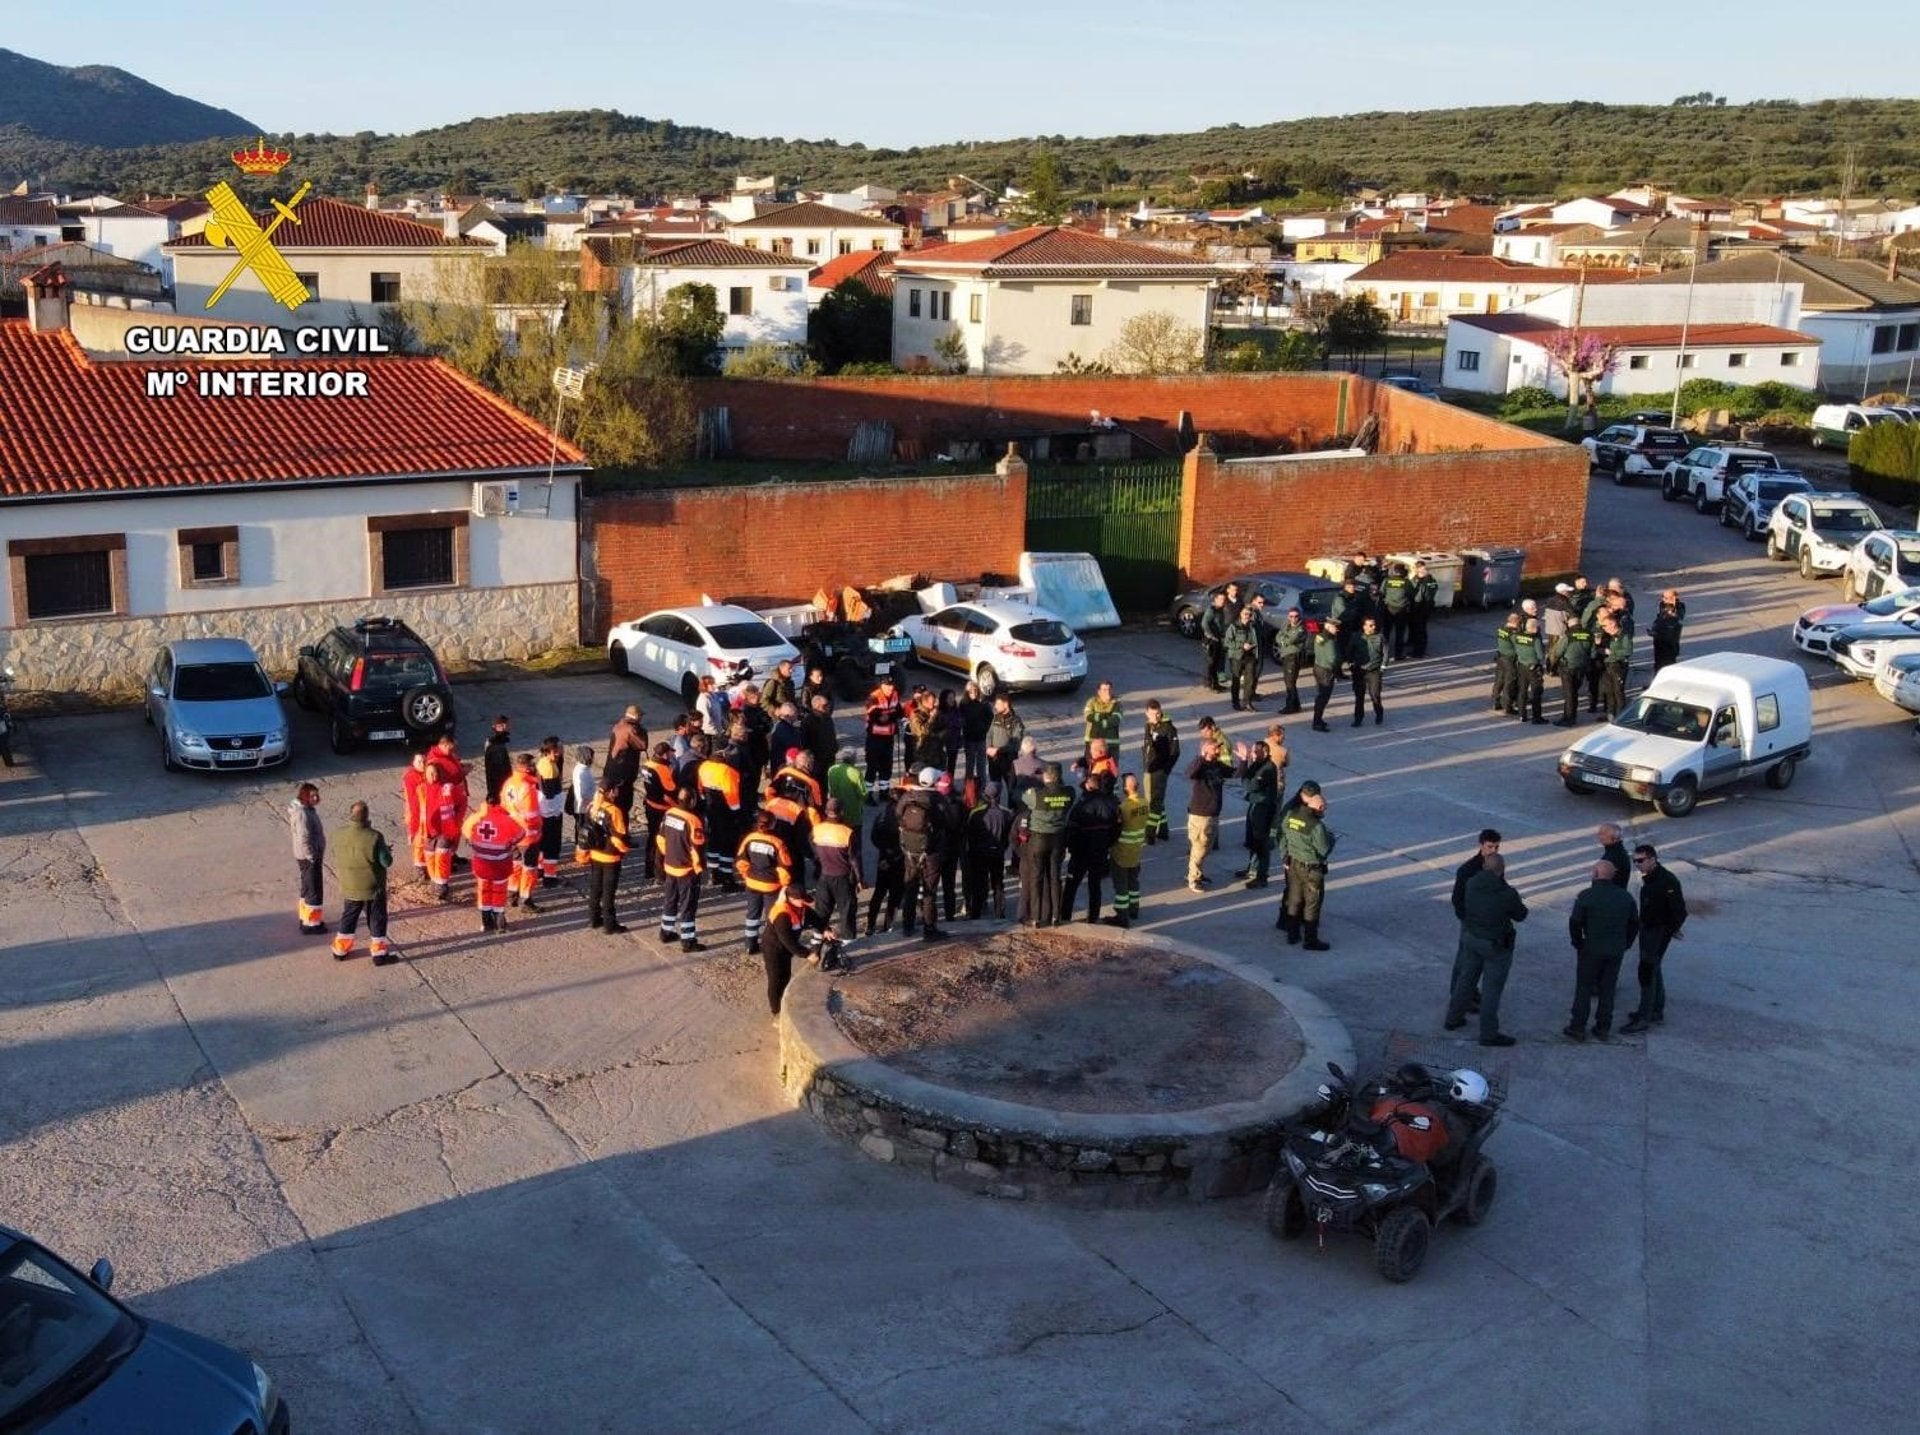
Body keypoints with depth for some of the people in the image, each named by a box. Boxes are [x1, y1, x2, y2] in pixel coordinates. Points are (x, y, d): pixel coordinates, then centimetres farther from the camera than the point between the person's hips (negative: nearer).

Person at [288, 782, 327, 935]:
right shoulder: (302, 814, -25)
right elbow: (304, 840, -25)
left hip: (307, 857, 10)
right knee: (315, 891, 0)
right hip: (309, 858, -10)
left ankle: (306, 919, 35)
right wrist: (312, 858, -21)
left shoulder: (307, 809, 5)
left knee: (307, 888, 21)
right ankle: (311, 924, 10)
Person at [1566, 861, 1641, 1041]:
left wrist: (1578, 943, 3)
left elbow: (1575, 923, -12)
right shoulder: (1625, 896, 2)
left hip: (1592, 950, -4)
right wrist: (1625, 945, 17)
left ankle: (1578, 1028, 8)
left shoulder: (1586, 896, -14)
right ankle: (1603, 1028, 17)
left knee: (1584, 988, 6)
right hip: (1616, 951, 4)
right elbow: (1635, 923, 9)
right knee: (1608, 989, 13)